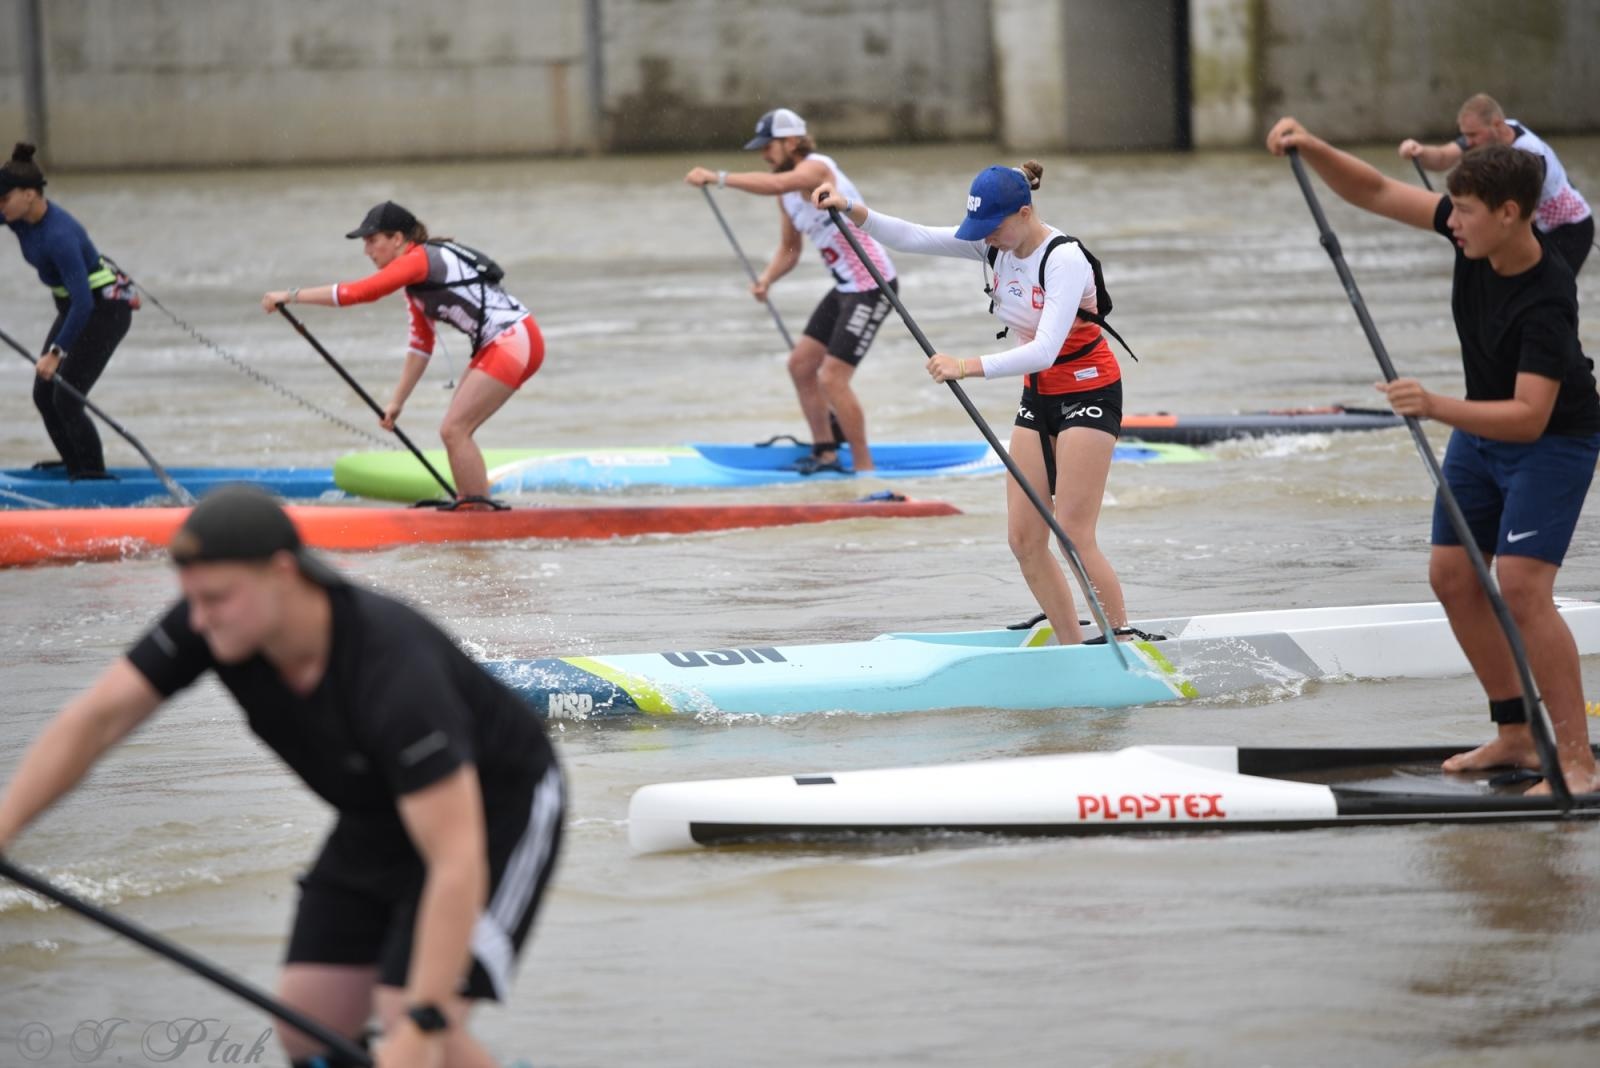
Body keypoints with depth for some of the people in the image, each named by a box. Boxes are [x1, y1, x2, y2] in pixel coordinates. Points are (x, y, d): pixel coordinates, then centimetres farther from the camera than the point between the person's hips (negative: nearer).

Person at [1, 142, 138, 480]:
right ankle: (75, 464, 28)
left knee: (66, 399, -11)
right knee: (44, 395, 11)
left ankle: (94, 475, 2)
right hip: (73, 308, 9)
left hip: (104, 311, -9)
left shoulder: (58, 235, -33)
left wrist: (56, 352, -35)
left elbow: (83, 302, -35)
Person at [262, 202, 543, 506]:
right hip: (502, 344, 10)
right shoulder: (417, 279, 17)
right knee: (455, 431, 10)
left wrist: (291, 296, -16)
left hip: (513, 341, -10)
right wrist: (397, 402, 16)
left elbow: (356, 292, -20)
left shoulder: (419, 261, -13)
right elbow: (421, 345, 19)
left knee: (453, 431, -11)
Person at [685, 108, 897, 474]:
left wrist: (718, 177, -42)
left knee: (832, 378, -10)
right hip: (845, 288, 10)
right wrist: (767, 278, -6)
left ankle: (864, 467, 0)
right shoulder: (788, 187, 10)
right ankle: (825, 455, 22)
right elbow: (789, 249, 14)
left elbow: (773, 184, -40)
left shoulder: (817, 169, -19)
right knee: (801, 364, 13)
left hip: (871, 288, -10)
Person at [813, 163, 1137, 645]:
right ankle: (1074, 652, 8)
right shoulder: (995, 245, -2)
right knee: (1024, 539, 2)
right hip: (1039, 396, 8)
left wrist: (969, 367, -42)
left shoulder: (1064, 260, -24)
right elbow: (913, 238, -4)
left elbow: (1044, 351, -34)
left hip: (1088, 393, -8)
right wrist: (852, 209, -18)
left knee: (1074, 537, -13)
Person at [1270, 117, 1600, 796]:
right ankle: (1514, 738, 18)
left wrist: (1436, 406, -50)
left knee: (1520, 585, -21)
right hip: (1482, 429, 8)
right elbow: (1376, 194, -5)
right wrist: (1309, 149, -20)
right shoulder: (1476, 234, -14)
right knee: (1452, 576, 7)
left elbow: (1530, 417, -40)